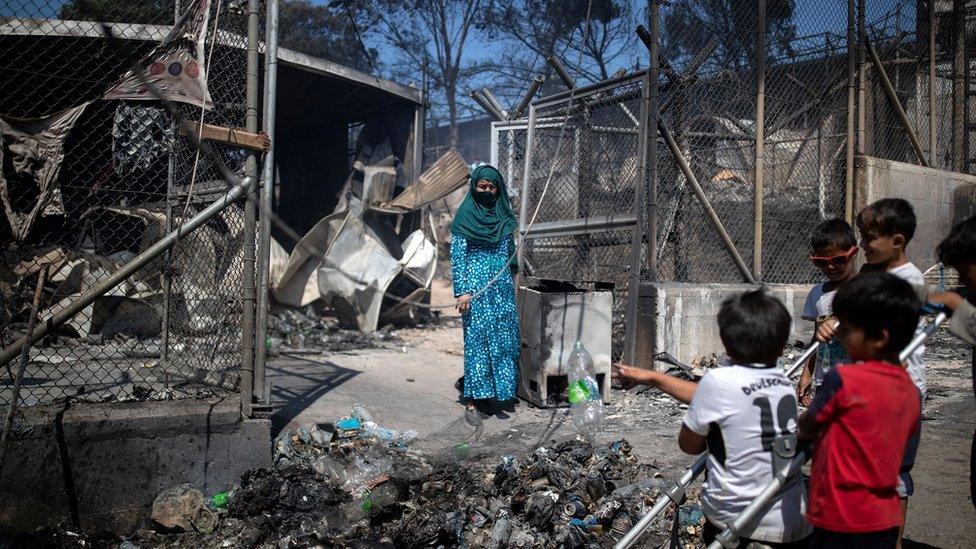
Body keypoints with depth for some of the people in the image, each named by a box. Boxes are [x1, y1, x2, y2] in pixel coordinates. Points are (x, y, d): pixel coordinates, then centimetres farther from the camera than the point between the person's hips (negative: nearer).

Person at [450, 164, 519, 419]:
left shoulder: (504, 215, 9)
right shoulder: (465, 216, -5)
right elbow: (457, 256, -8)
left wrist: (511, 282, 15)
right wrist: (462, 291, -14)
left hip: (502, 287, 5)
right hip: (477, 288, -5)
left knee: (504, 338, 5)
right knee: (477, 339, -3)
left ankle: (494, 391, 19)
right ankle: (473, 398, 5)